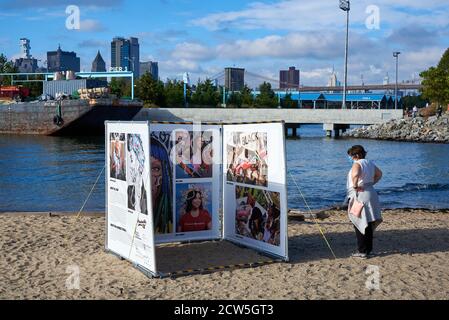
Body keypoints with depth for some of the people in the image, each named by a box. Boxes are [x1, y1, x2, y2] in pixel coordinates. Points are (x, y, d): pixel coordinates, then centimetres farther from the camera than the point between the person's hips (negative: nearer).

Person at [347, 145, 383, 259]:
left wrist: (355, 186, -22)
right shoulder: (370, 163, 12)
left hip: (360, 195, -9)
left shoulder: (357, 164, -15)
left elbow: (355, 175, -36)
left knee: (360, 224, -2)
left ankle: (363, 251, 1)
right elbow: (379, 174, 26)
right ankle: (369, 249, 23)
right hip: (370, 193, 9)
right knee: (368, 224, 15)